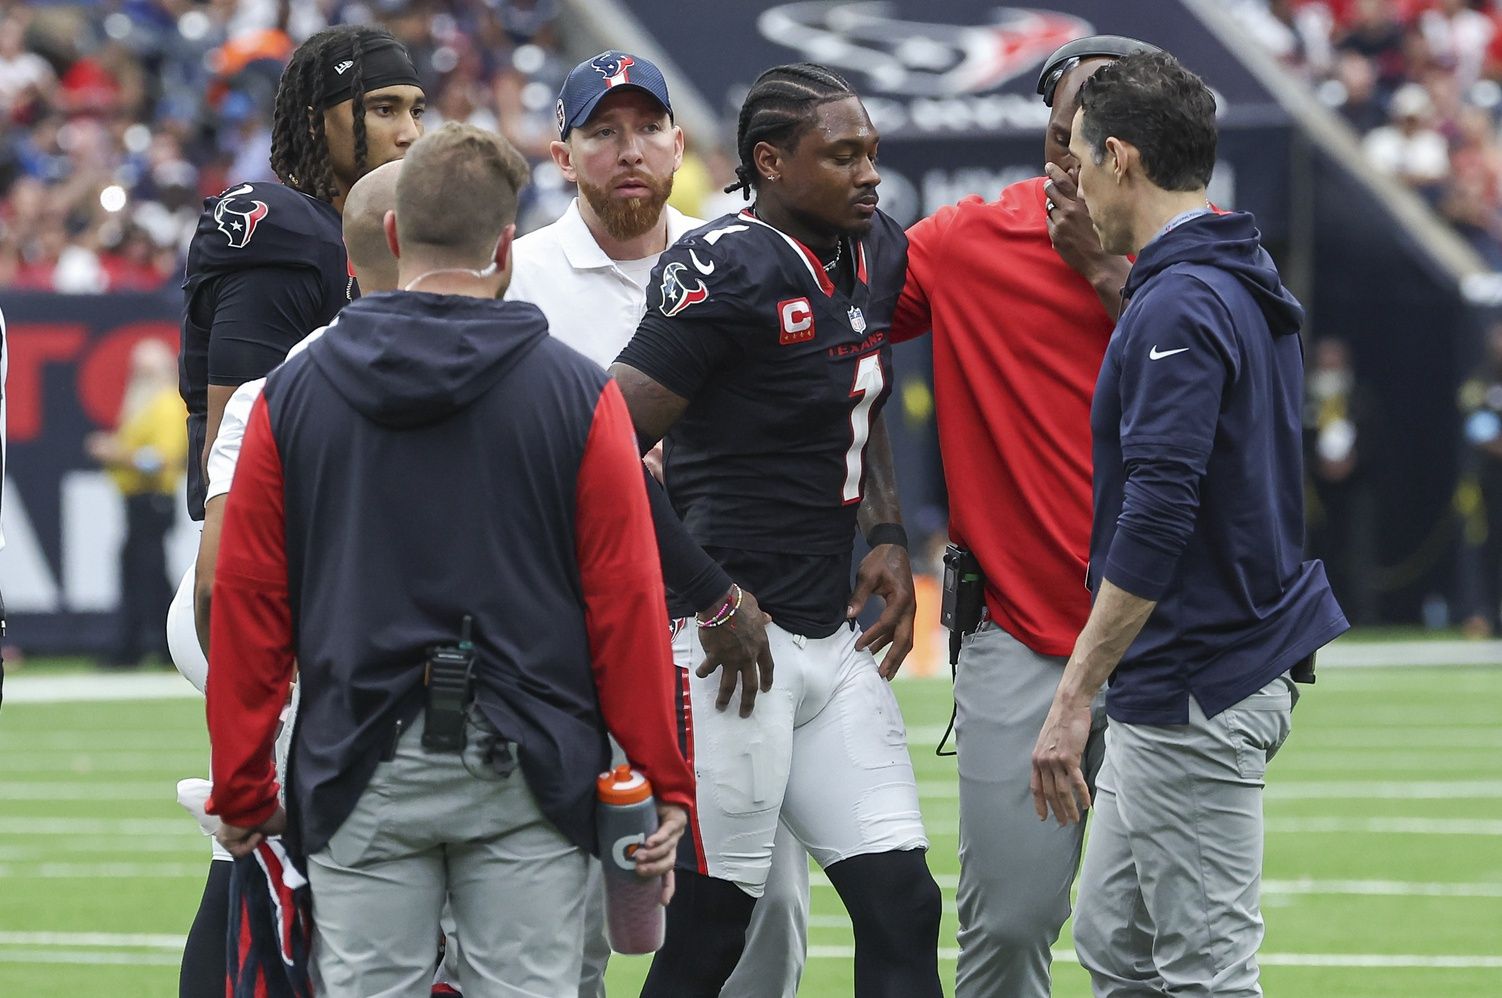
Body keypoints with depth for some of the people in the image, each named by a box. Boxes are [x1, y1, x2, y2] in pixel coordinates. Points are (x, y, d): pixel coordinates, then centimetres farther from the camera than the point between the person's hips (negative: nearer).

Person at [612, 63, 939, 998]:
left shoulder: (879, 255, 11)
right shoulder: (728, 271, -15)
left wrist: (888, 539, 10)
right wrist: (712, 595, -17)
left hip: (834, 640, 8)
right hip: (732, 639, -8)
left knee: (901, 903, 4)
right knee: (710, 921, -3)